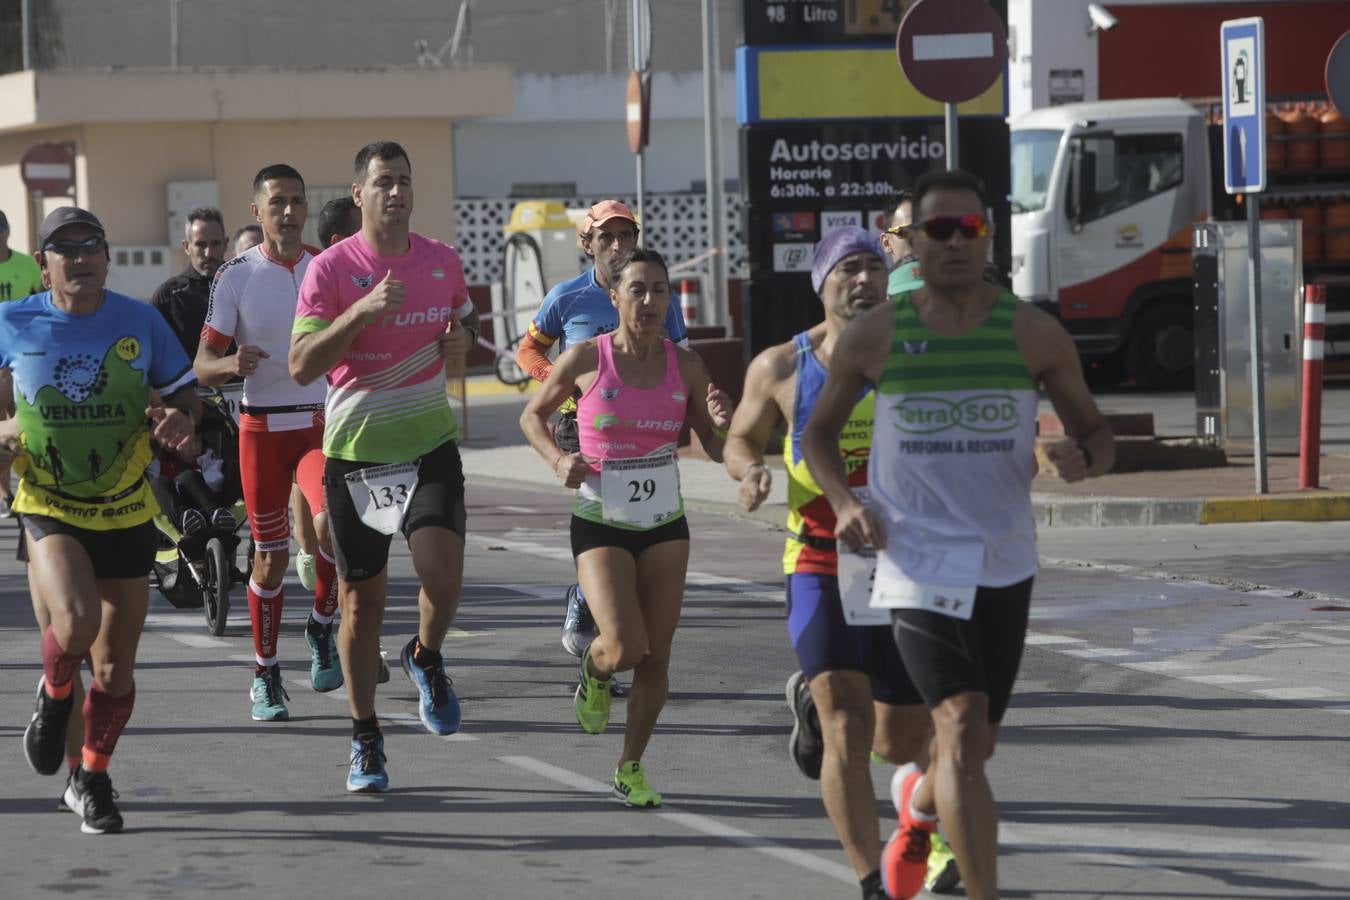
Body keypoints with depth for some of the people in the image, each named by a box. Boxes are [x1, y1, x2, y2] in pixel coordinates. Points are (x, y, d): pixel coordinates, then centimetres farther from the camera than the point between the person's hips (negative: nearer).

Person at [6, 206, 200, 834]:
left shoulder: (140, 322, -3)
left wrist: (181, 419, -16)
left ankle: (91, 780, 28)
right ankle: (54, 694, 7)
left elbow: (184, 393, 7)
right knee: (76, 623, -28)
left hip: (126, 513, 2)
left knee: (115, 667, 6)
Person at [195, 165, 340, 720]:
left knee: (333, 522, -23)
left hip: (322, 421, 1)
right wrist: (232, 365, -25)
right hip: (262, 426, -1)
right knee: (270, 554, 3)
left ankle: (321, 626, 2)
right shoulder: (236, 276, -2)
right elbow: (203, 366, -3)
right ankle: (265, 674, 17)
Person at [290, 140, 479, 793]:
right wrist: (362, 311, -26)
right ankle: (364, 739, 21)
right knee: (361, 602, 5)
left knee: (443, 577, -19)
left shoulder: (442, 261, 4)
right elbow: (301, 366, -15)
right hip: (355, 450, -2)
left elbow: (465, 323, 22)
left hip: (431, 445, 2)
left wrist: (461, 344, -2)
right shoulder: (329, 269, -8)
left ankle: (426, 658, 16)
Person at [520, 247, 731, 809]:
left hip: (665, 524, 3)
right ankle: (593, 670, 19)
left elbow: (718, 451, 6)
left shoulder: (683, 364, -1)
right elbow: (532, 416, 6)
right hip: (600, 524, -3)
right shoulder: (586, 359, -9)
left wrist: (722, 422, -17)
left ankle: (631, 768, 20)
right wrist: (558, 460, -12)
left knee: (656, 655, 2)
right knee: (624, 647, -18)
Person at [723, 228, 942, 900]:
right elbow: (740, 440, 12)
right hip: (822, 569, -2)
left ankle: (811, 698, 45)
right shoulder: (781, 367, -2)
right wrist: (749, 474, -11)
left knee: (903, 743, 12)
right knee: (847, 733, -18)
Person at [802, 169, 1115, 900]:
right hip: (917, 560, -3)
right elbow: (819, 433, 11)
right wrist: (844, 502, -8)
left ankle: (917, 805, 52)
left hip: (1006, 563, 3)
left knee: (974, 743, 16)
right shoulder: (873, 337, -3)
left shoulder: (1033, 334, -1)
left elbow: (1097, 433, 7)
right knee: (961, 727, -21)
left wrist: (1083, 457, -18)